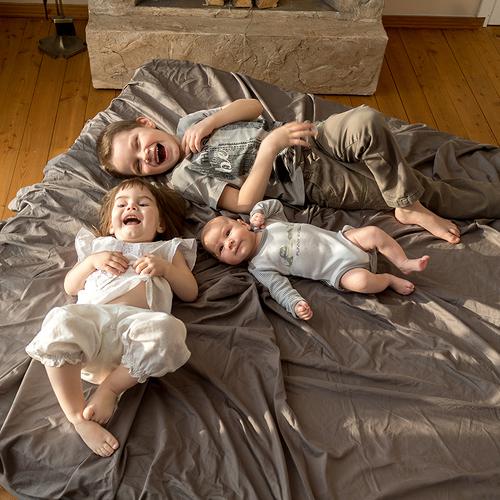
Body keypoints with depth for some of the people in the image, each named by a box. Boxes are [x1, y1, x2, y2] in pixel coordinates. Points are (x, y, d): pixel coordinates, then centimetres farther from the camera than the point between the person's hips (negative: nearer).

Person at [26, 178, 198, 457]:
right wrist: (92, 261, 11)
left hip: (139, 319, -1)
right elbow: (70, 286, 29)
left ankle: (111, 386, -17)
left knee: (167, 329, -38)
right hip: (92, 316, 1)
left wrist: (165, 268, 7)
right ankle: (77, 416, -26)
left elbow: (190, 292, 24)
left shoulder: (168, 250, 34)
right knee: (60, 322, -35)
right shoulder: (99, 246, 37)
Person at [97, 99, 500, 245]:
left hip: (315, 139, 5)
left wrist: (209, 123, -7)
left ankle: (411, 206, -5)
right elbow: (245, 202, -15)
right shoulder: (185, 178, -3)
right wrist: (270, 147, -22)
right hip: (313, 183, -5)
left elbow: (253, 106, 8)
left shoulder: (189, 123, 13)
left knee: (367, 123, -25)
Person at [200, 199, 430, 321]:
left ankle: (404, 263, 5)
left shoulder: (270, 223, 7)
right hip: (339, 269, -5)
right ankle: (388, 279, -1)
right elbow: (280, 288, -15)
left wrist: (259, 212, 5)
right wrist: (296, 305, -34)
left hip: (341, 239, 5)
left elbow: (275, 204, 25)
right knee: (359, 281, -31)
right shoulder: (259, 266, -6)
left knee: (373, 233, -14)